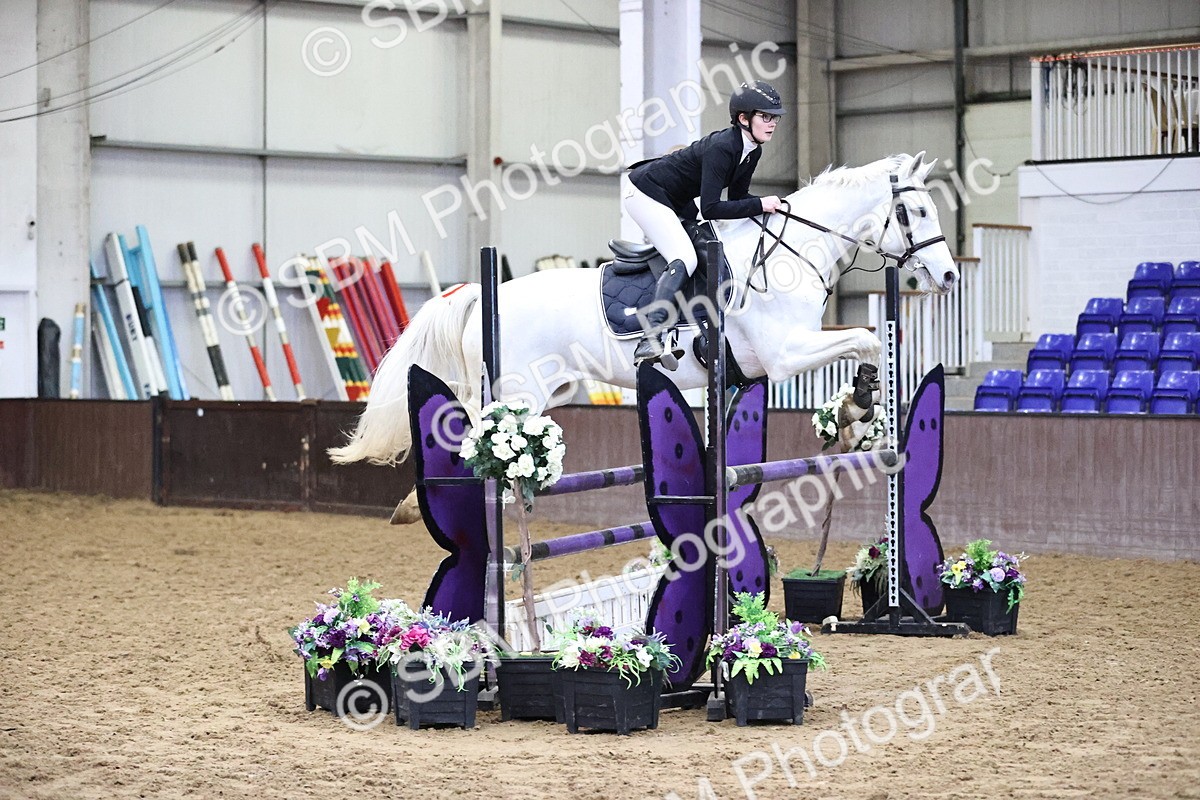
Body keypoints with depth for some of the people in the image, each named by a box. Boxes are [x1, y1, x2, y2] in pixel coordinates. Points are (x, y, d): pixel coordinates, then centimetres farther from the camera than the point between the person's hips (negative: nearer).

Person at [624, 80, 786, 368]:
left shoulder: (752, 151, -1)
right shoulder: (722, 148, -29)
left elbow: (737, 197, 8)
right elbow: (711, 209, -33)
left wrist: (772, 204, -9)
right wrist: (760, 205, -30)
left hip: (675, 201, 11)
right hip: (646, 194, -11)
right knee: (684, 259, -24)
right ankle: (650, 339, -36)